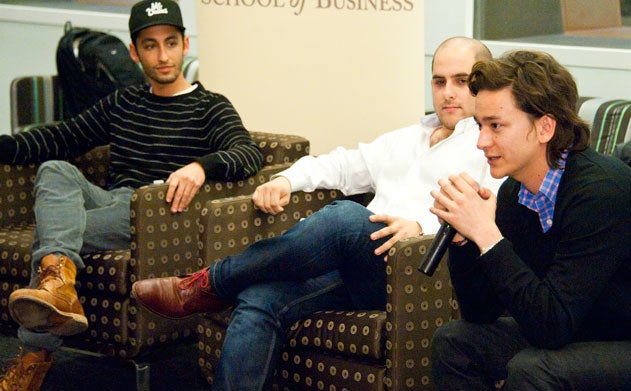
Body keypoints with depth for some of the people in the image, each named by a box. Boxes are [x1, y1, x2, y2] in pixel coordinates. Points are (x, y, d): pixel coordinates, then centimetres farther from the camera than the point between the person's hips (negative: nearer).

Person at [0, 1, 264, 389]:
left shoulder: (209, 108, 6)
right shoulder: (123, 104, 23)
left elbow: (250, 153, -12)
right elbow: (62, 138, 20)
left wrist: (201, 166, -35)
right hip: (109, 203, 5)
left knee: (46, 235, -25)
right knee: (55, 170, -27)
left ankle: (35, 358, -28)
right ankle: (58, 280, -49)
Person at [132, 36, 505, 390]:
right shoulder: (406, 138, 32)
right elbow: (342, 165, 30)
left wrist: (422, 224, -27)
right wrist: (285, 180, 9)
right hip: (352, 269, 7)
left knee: (345, 217, -35)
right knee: (258, 300, -22)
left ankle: (208, 285, -21)